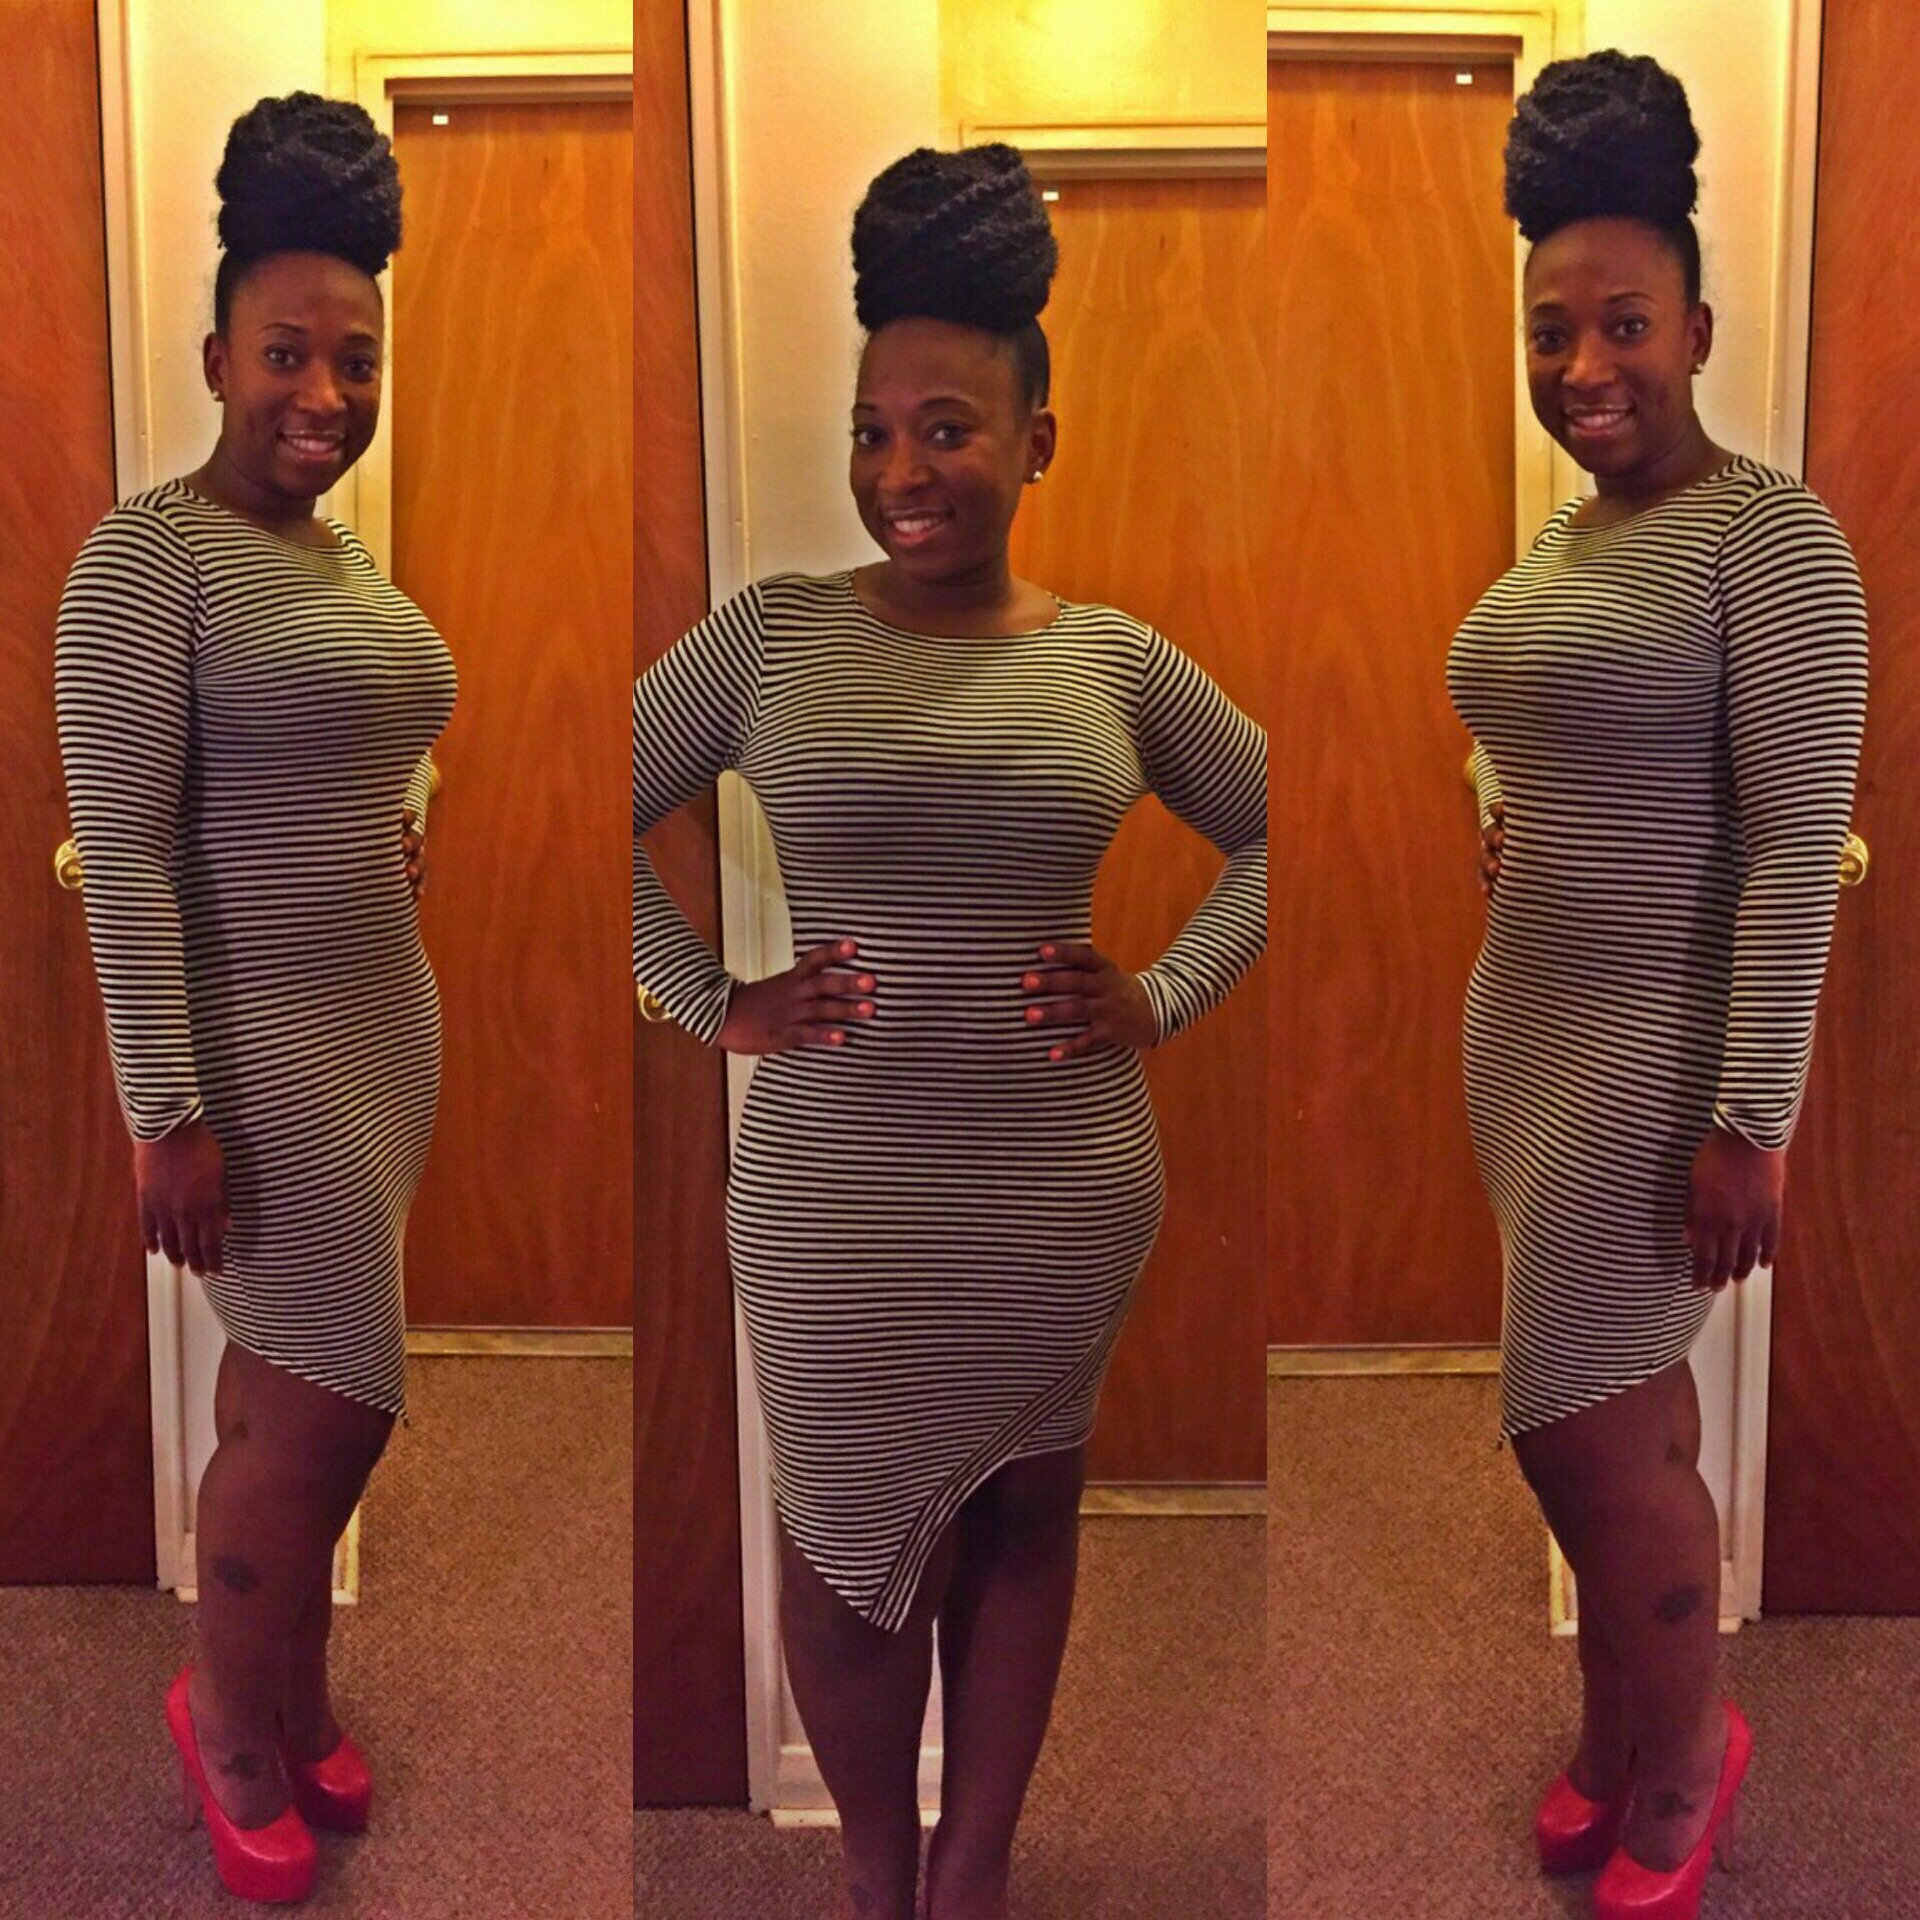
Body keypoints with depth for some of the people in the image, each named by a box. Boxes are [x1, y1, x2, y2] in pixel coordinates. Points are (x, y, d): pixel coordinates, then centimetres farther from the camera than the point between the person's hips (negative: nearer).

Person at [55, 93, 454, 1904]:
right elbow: (121, 850, -19)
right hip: (251, 1042, -7)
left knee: (292, 1382, 16)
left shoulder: (349, 550, 10)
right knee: (333, 1404, -1)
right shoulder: (145, 555, -14)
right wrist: (167, 1112, -21)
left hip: (384, 1018, 7)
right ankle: (233, 1717, 24)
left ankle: (278, 1700, 33)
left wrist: (409, 814, 8)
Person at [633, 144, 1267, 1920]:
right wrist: (713, 1001, -5)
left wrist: (1168, 998, -1)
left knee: (1022, 1515, 16)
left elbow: (1277, 835, 11)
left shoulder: (1115, 658, 0)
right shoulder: (770, 633, -4)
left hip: (1065, 1190, 1)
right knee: (847, 1537, 12)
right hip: (831, 1194, -1)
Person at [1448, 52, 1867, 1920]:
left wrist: (1749, 1120, -21)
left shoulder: (1771, 531, -13)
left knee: (1576, 1424, -1)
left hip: (1667, 1041, -7)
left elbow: (1798, 841, -18)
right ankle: (1630, 1729, 32)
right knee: (1628, 1401, 16)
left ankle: (1682, 1756, 25)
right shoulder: (1559, 532, 11)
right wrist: (1505, 827, 7)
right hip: (1527, 1016, 7)